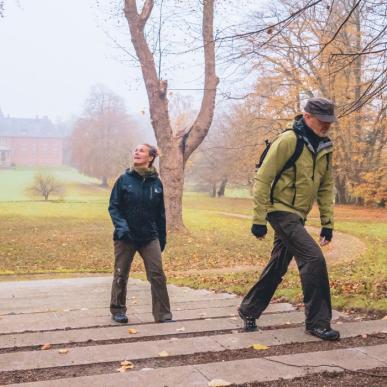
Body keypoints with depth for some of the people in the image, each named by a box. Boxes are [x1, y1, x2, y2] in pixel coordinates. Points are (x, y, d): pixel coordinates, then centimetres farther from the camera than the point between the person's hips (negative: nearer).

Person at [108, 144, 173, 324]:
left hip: (150, 237, 1)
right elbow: (113, 206, -3)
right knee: (121, 275, 10)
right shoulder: (124, 179, -3)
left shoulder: (156, 183, 3)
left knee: (158, 275, -4)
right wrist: (121, 225, -19)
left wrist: (162, 237, 11)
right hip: (126, 236, -1)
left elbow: (160, 212, 10)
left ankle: (163, 314, 5)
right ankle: (118, 311, 26)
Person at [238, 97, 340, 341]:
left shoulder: (325, 148, 7)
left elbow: (326, 188, 12)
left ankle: (249, 310, 31)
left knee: (277, 268, 14)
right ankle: (318, 322, -4)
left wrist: (327, 223, 8)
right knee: (314, 259, -16)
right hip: (281, 211, -8)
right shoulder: (288, 141, -16)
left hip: (298, 216, 8)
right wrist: (259, 219, -16)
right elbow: (263, 179, -15)